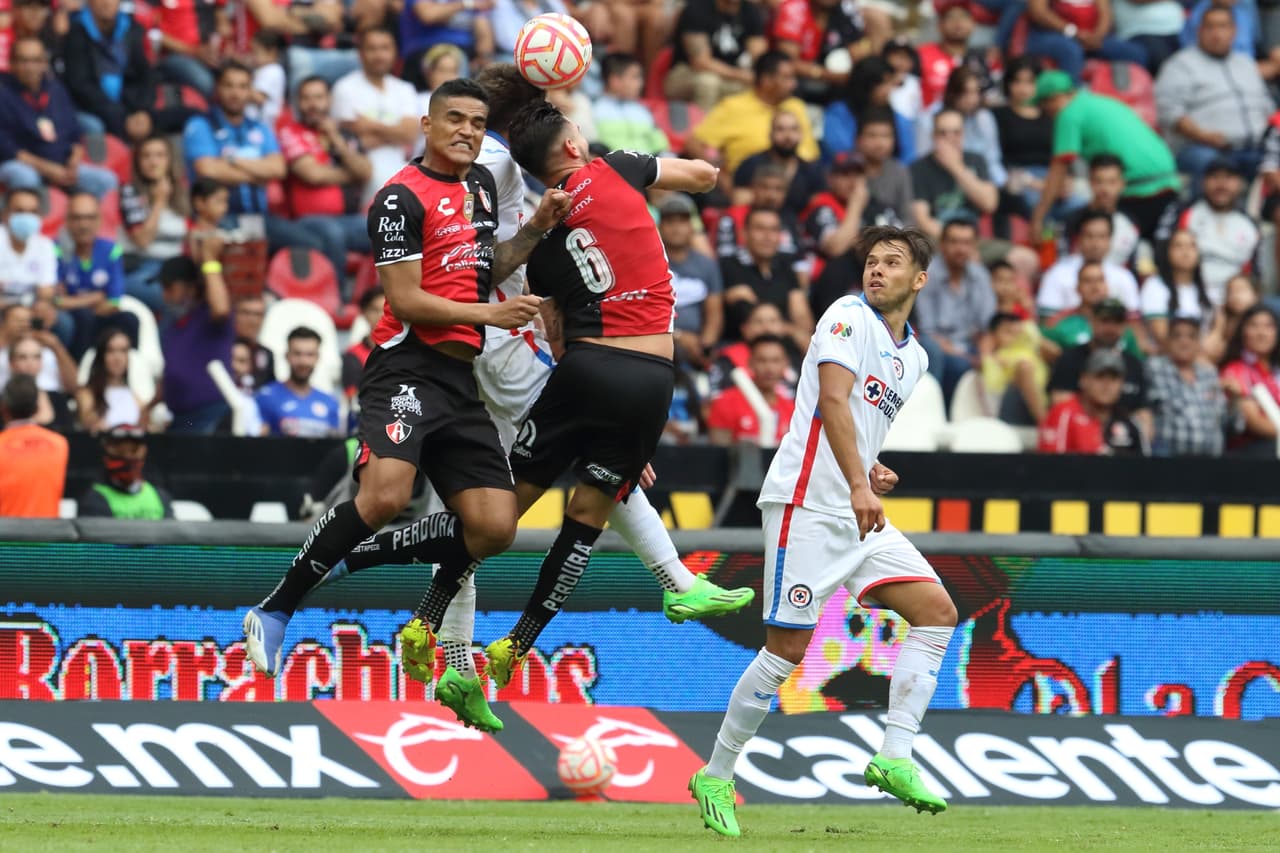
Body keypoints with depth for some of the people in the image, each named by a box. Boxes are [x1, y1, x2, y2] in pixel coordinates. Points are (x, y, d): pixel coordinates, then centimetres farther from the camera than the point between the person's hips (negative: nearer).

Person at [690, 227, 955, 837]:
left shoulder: (913, 357, 19)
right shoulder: (849, 317, -6)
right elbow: (833, 398, -20)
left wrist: (871, 472, 9)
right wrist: (858, 484, -30)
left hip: (861, 513, 8)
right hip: (808, 504, -8)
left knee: (937, 611, -4)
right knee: (789, 647, -9)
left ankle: (894, 757, -7)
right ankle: (715, 776, 4)